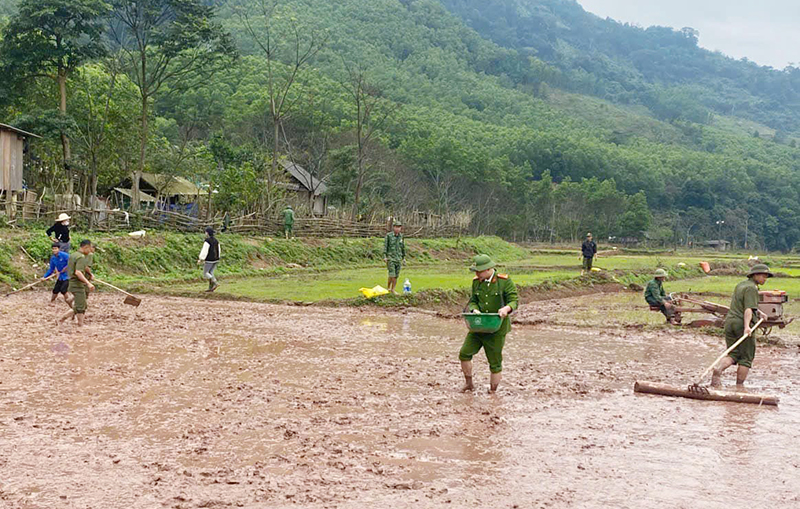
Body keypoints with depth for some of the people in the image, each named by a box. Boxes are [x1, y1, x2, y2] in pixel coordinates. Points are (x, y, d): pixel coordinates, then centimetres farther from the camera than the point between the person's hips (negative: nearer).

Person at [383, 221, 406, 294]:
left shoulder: (401, 236, 7)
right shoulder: (388, 235, -5)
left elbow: (403, 247, 15)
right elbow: (385, 246, -6)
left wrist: (404, 257, 14)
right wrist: (384, 256, -13)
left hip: (398, 258, 4)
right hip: (390, 257, -4)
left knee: (396, 275, 3)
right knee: (392, 274, -12)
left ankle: (393, 289, 12)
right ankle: (388, 287, 4)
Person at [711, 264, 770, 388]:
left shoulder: (740, 285, 20)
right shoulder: (751, 288, -9)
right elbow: (748, 309, -22)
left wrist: (759, 313, 34)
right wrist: (747, 326, -31)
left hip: (730, 322, 8)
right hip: (742, 324, -8)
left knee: (733, 354, 8)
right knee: (746, 358, 3)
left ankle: (718, 369, -20)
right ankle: (739, 386, 4)